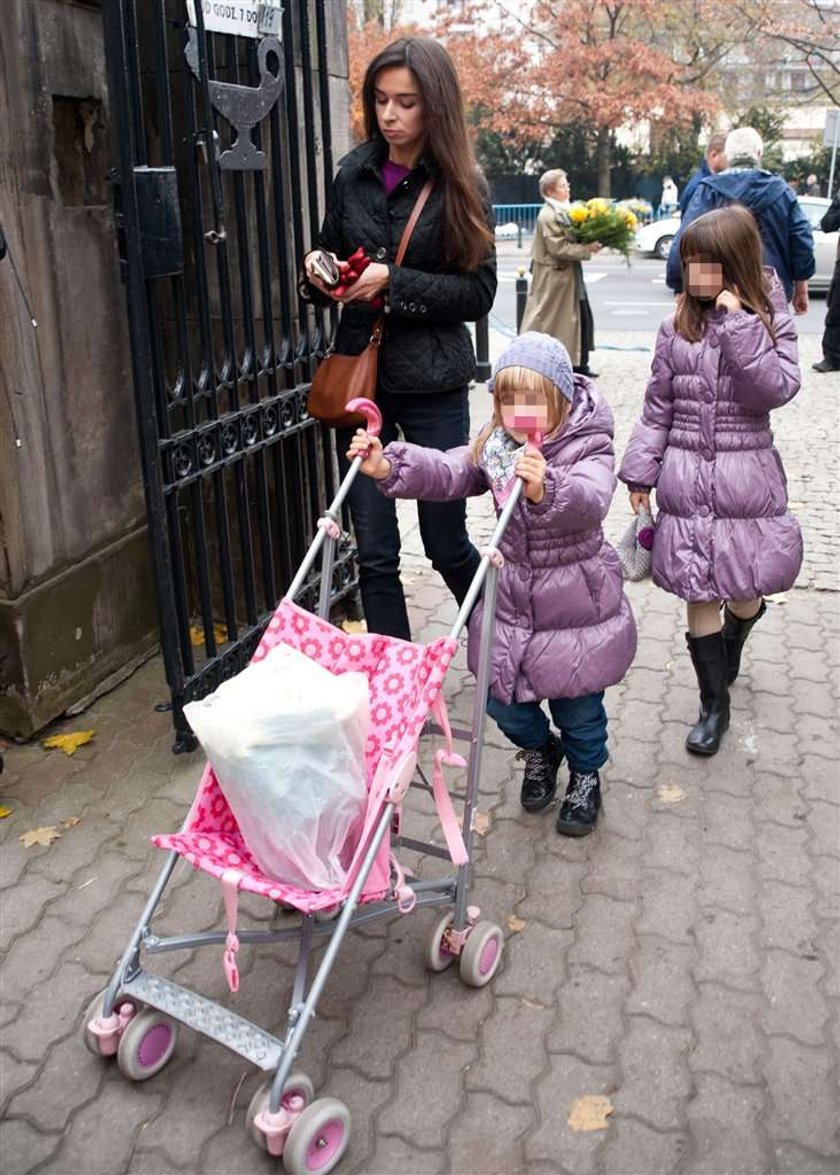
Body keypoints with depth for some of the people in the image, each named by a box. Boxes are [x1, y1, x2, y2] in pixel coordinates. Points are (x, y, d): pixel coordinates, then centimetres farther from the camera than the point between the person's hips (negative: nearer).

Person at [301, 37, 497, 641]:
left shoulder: (461, 183, -4)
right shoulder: (354, 173, 5)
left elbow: (478, 292, -8)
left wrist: (394, 283, -18)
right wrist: (321, 275, -8)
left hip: (433, 383, -3)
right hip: (359, 372, 3)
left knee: (446, 541, 7)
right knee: (374, 552, 4)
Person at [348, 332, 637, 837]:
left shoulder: (589, 449, -20)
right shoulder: (494, 446, -3)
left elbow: (589, 501, -38)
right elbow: (447, 473, -6)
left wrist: (545, 490, -60)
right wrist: (387, 466, -22)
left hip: (577, 603, -5)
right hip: (512, 596, 5)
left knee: (577, 702, 11)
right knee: (502, 699, 13)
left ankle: (586, 774, 42)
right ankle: (539, 751, 47)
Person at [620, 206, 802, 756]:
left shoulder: (770, 321, -1)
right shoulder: (677, 328, 3)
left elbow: (778, 388, -18)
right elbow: (657, 407, 8)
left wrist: (739, 323, -20)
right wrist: (640, 471, 5)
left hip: (746, 478, -1)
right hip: (687, 479, 1)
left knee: (745, 588, 11)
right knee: (700, 594, 4)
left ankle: (728, 653, 46)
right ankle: (715, 702, 20)